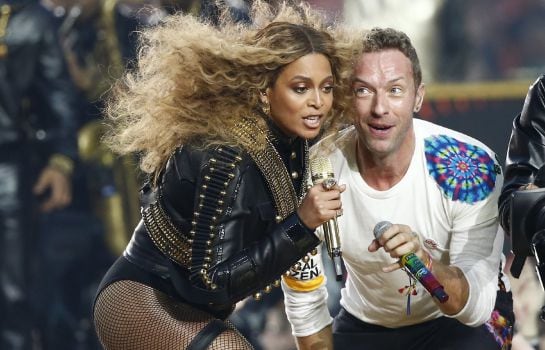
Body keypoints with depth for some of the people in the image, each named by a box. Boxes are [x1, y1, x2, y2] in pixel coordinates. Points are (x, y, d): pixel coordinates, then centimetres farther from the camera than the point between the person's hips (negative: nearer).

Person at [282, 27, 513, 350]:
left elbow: (477, 307, -28)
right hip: (363, 324, 2)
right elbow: (305, 305, -9)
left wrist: (423, 261, -45)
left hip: (461, 322, -1)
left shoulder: (470, 166, -26)